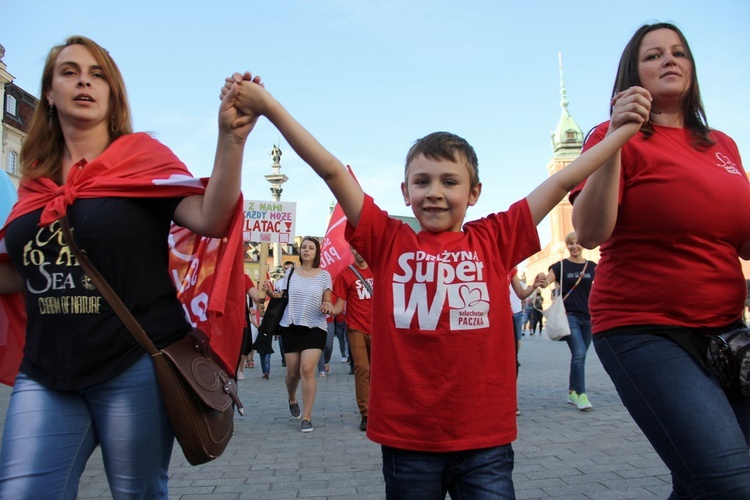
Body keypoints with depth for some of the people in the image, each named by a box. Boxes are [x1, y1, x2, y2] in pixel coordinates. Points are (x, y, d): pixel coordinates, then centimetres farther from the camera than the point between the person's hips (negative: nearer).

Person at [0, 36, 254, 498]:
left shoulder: (142, 156, -2)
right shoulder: (38, 177, 10)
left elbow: (210, 220, -18)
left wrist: (231, 138, -30)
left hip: (136, 364, -4)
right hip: (46, 373, 4)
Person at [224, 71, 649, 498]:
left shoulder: (495, 241, 2)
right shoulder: (388, 242, 0)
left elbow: (564, 180, 5)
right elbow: (332, 170, -5)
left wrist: (626, 128, 8)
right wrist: (268, 105, -7)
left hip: (486, 439, 0)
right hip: (407, 439, 1)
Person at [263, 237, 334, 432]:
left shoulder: (324, 275, 2)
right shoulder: (290, 272, 5)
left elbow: (328, 302, 4)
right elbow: (281, 297, 7)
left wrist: (328, 307, -19)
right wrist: (270, 291, -13)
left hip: (315, 328, -2)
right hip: (291, 327, 2)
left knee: (307, 371, -12)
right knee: (293, 372, 8)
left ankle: (307, 416, -3)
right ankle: (292, 399, 41)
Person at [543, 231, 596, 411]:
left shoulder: (592, 267, 8)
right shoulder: (561, 266, 0)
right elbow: (546, 282, -13)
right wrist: (541, 280, -34)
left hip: (588, 316, 4)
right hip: (569, 315, -4)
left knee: (579, 355, 10)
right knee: (579, 353, -15)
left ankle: (572, 392, 22)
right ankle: (581, 394, -8)